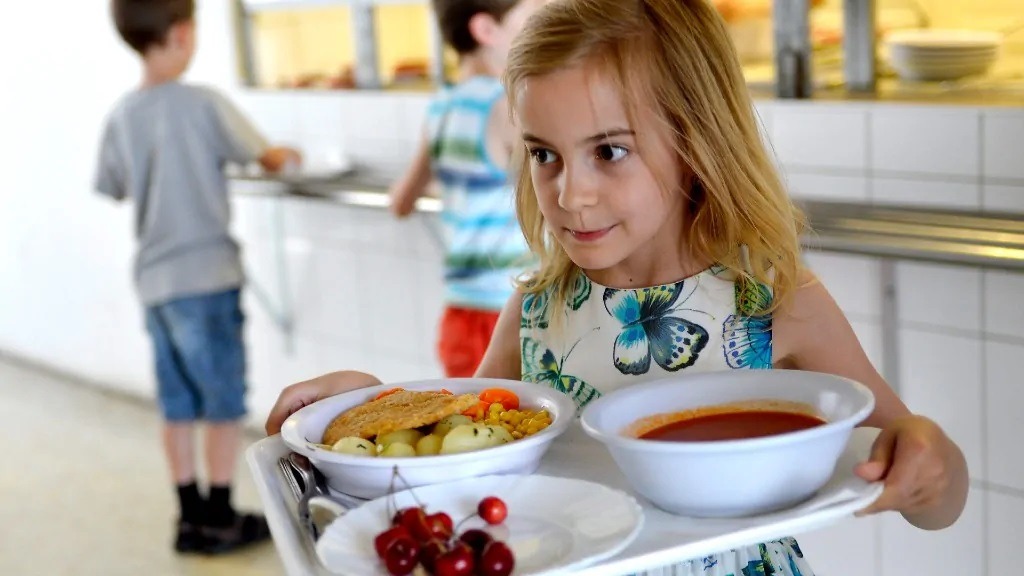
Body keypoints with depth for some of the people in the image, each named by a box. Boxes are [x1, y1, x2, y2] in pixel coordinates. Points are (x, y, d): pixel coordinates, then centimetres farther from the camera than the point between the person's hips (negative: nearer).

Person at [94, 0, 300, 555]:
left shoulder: (122, 114, 3)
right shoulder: (203, 104, -12)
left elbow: (113, 187, 14)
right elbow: (263, 159, -2)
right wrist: (286, 155, 19)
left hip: (154, 278, 6)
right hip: (206, 276, -6)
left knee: (178, 404, 13)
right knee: (224, 403, 6)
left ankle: (192, 517, 21)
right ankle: (220, 519, 13)